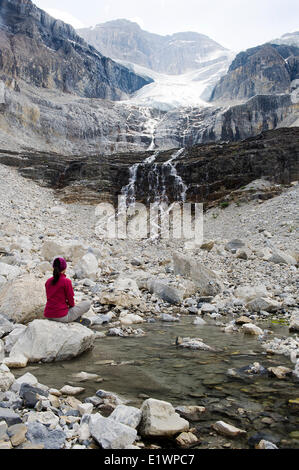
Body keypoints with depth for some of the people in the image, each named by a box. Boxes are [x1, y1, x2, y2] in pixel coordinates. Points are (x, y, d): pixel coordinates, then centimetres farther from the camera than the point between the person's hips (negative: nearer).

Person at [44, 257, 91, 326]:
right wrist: (71, 305, 15)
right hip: (61, 317, -6)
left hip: (48, 316, 6)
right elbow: (70, 301, -7)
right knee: (87, 303, 6)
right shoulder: (66, 281, -13)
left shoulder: (48, 281, 5)